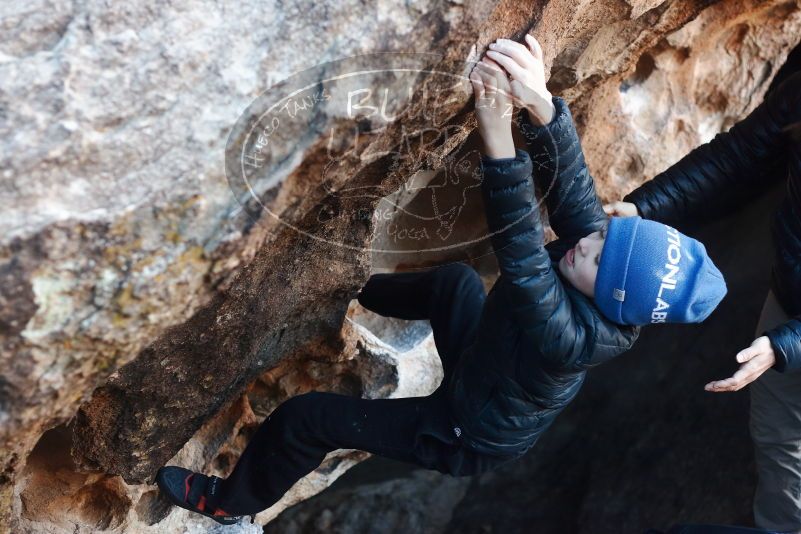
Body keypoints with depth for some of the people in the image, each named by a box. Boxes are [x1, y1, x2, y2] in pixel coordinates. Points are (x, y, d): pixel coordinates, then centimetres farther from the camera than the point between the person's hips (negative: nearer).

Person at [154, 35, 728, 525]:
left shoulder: (572, 336, -42)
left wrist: (498, 130, -61)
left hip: (467, 438, -7)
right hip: (487, 372, 7)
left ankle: (230, 501, 23)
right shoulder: (601, 238, -22)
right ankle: (361, 291, 51)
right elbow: (570, 178, -31)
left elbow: (521, 259, -52)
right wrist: (540, 103, -49)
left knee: (304, 417, -5)